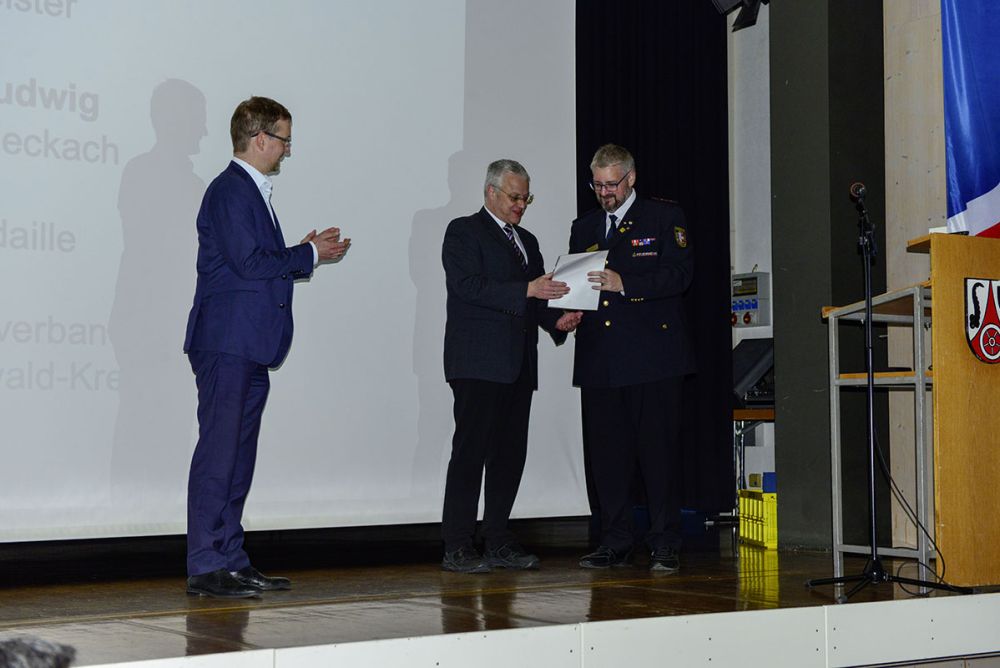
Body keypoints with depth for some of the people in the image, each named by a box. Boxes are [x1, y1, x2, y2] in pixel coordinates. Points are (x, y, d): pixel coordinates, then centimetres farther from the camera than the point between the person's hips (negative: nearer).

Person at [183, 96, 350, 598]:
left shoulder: (253, 192, 21)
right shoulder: (230, 190, -10)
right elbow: (249, 262, -19)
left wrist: (306, 254, 8)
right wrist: (309, 254, -8)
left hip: (249, 348, 10)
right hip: (227, 343, -10)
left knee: (238, 455, 11)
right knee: (218, 453, -8)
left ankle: (231, 561, 17)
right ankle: (205, 567, -4)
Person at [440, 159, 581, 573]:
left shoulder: (527, 241, 23)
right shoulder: (463, 232, 0)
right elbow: (469, 287, -14)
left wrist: (557, 320, 2)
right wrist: (527, 290, -21)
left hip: (518, 366, 7)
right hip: (479, 363, -7)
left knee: (510, 453, 6)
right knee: (471, 450, -9)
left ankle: (498, 542, 12)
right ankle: (457, 547, -7)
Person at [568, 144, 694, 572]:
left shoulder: (665, 218, 6)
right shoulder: (584, 228, 21)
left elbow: (680, 275, -6)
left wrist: (625, 285, -17)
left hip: (653, 358, -4)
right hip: (598, 360, 5)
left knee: (657, 452, -4)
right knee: (606, 454, 3)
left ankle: (665, 545, 2)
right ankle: (615, 544, 11)